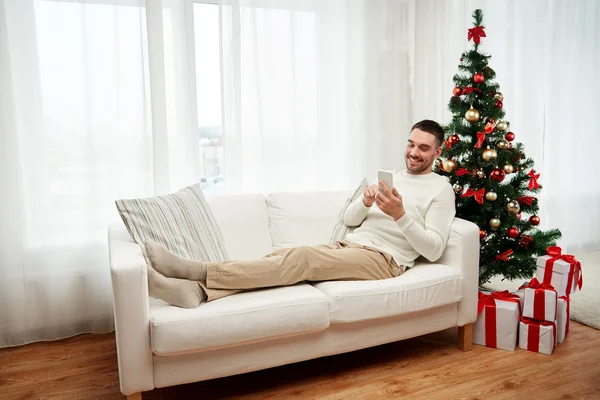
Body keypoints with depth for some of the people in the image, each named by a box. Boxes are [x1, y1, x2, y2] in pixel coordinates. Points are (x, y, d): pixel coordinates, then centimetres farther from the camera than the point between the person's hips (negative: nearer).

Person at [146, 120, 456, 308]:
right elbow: (349, 220, 17)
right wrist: (365, 202, -5)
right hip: (348, 247, 7)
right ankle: (198, 289, -37)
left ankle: (199, 270, -35)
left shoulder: (441, 189, 3)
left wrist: (400, 214, -19)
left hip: (384, 259, -7)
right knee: (285, 255, -20)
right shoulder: (392, 178, 25)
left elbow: (433, 250, -8)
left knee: (301, 258, -30)